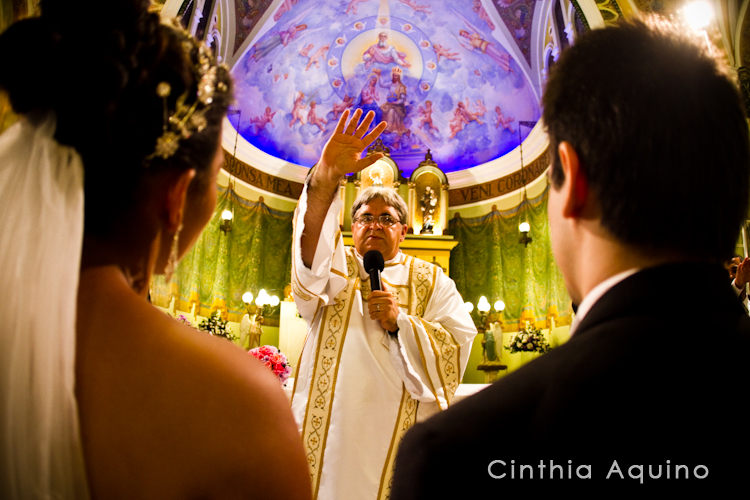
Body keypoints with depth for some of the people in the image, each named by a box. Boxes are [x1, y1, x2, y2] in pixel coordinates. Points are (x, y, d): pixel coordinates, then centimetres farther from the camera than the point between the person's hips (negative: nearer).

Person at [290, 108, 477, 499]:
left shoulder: (431, 281, 12)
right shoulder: (334, 267, 10)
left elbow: (457, 348, 3)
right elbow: (312, 237, -13)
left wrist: (399, 322, -11)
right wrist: (327, 175, -29)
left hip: (397, 435, 1)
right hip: (328, 433, 0)